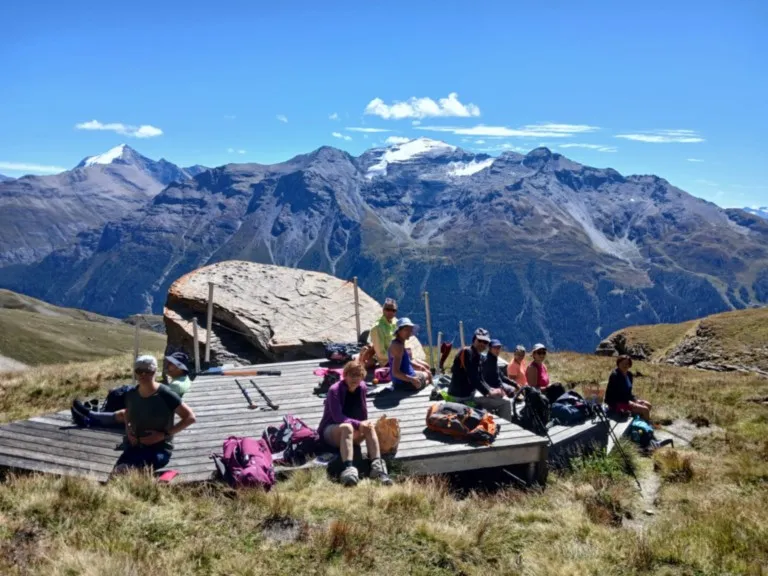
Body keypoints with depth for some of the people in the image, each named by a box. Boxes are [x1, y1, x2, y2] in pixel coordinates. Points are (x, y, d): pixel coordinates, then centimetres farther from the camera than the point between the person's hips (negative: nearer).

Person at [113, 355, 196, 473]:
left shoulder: (166, 395, -14)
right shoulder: (131, 394, 2)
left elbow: (190, 417, -12)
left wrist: (164, 435, -16)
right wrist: (128, 429, 5)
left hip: (160, 449, -5)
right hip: (135, 446, 5)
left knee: (123, 470, -28)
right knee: (117, 472, -21)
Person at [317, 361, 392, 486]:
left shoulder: (361, 387, 0)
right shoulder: (334, 390, -18)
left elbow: (363, 412, 11)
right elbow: (337, 417, -25)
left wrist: (364, 424, -6)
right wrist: (358, 424, -35)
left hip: (353, 432, 5)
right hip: (330, 431, -5)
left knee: (369, 427, -25)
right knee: (347, 427, -39)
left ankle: (377, 465, -39)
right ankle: (348, 469, -57)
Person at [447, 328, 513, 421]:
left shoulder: (479, 357, 13)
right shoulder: (466, 352, -15)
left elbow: (481, 380, 12)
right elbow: (473, 378, -21)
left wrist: (491, 390, -5)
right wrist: (489, 392, -16)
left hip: (470, 393, 10)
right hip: (462, 396, -10)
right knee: (505, 402, -11)